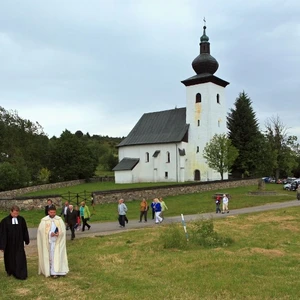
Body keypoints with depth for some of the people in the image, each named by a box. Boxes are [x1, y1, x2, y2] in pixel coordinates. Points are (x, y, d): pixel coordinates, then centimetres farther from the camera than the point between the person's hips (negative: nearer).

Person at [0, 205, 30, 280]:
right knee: (10, 258, 16)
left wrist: (26, 240, 12)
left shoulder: (21, 219, -5)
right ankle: (9, 271, 39)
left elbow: (25, 230, 6)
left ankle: (21, 274, 6)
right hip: (9, 244, -1)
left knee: (20, 258, -3)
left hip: (19, 243, 1)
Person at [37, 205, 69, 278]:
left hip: (57, 241, 1)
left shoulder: (59, 219, 2)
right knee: (49, 256, 4)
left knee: (57, 255, -5)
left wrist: (58, 234, -20)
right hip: (47, 241, -1)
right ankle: (48, 270, 15)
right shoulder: (44, 220, -2)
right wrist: (50, 234, -18)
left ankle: (55, 271, -4)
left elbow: (63, 230, 0)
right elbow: (41, 231, -6)